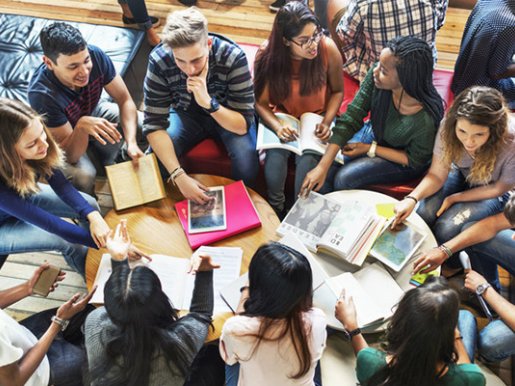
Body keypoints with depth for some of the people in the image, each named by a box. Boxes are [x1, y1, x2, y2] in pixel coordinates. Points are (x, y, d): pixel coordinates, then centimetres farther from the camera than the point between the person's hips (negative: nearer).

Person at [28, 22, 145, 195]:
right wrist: (82, 126, -57)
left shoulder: (95, 55, -31)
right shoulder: (42, 93, -41)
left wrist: (131, 143, -38)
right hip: (63, 137, -4)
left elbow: (125, 100, -21)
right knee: (83, 175, -32)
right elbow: (71, 156, -35)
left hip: (93, 112, 5)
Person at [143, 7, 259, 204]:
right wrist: (179, 175, -39)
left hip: (228, 116, -1)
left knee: (246, 160, -29)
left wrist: (208, 102, -48)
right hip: (186, 114, 2)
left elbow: (244, 124, -29)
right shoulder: (159, 60, -30)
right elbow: (154, 124, -27)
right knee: (157, 158, -24)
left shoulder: (233, 57, -34)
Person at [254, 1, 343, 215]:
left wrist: (327, 122, -17)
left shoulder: (328, 49, -19)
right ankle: (275, 209, -2)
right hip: (282, 118, 0)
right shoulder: (267, 55, -18)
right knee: (275, 157, -30)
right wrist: (277, 126, -29)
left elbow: (337, 91, -3)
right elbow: (261, 103, -11)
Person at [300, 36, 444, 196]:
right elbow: (350, 119, -22)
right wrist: (322, 167, -27)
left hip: (404, 162, -4)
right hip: (374, 133, 4)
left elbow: (415, 161, -18)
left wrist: (370, 149, -17)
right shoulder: (375, 75, -29)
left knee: (344, 179, -19)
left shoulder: (425, 120, -38)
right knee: (327, 171, -10)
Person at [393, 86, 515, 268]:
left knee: (447, 227, -24)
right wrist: (412, 198, -36)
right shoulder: (449, 127, -29)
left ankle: (453, 267, 10)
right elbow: (436, 175, -18)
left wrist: (454, 198, -16)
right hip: (461, 176, 3)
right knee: (424, 214, -22)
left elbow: (498, 188, -16)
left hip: (492, 191, -3)